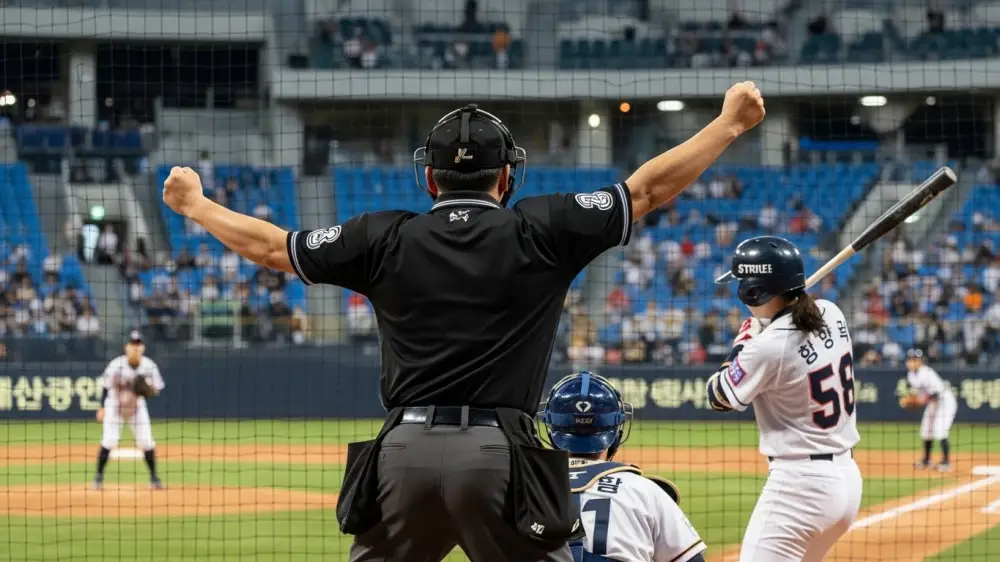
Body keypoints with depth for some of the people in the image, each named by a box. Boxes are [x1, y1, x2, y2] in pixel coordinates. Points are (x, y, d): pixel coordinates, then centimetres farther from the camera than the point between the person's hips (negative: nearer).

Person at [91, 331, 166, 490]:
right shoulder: (116, 365, -20)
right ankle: (98, 476, -1)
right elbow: (106, 386, -9)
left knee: (147, 442, -3)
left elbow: (157, 389, -5)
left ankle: (154, 477, 11)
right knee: (109, 441, -13)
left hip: (137, 406, 2)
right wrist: (102, 408, -10)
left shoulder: (149, 366, -14)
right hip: (114, 405, -2)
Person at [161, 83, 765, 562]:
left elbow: (269, 246, 16)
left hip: (404, 453, 3)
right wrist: (730, 124, 12)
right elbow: (647, 190, 3)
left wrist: (195, 205, 31)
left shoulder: (387, 239, 8)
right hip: (501, 456, -2)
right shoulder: (540, 232, 1)